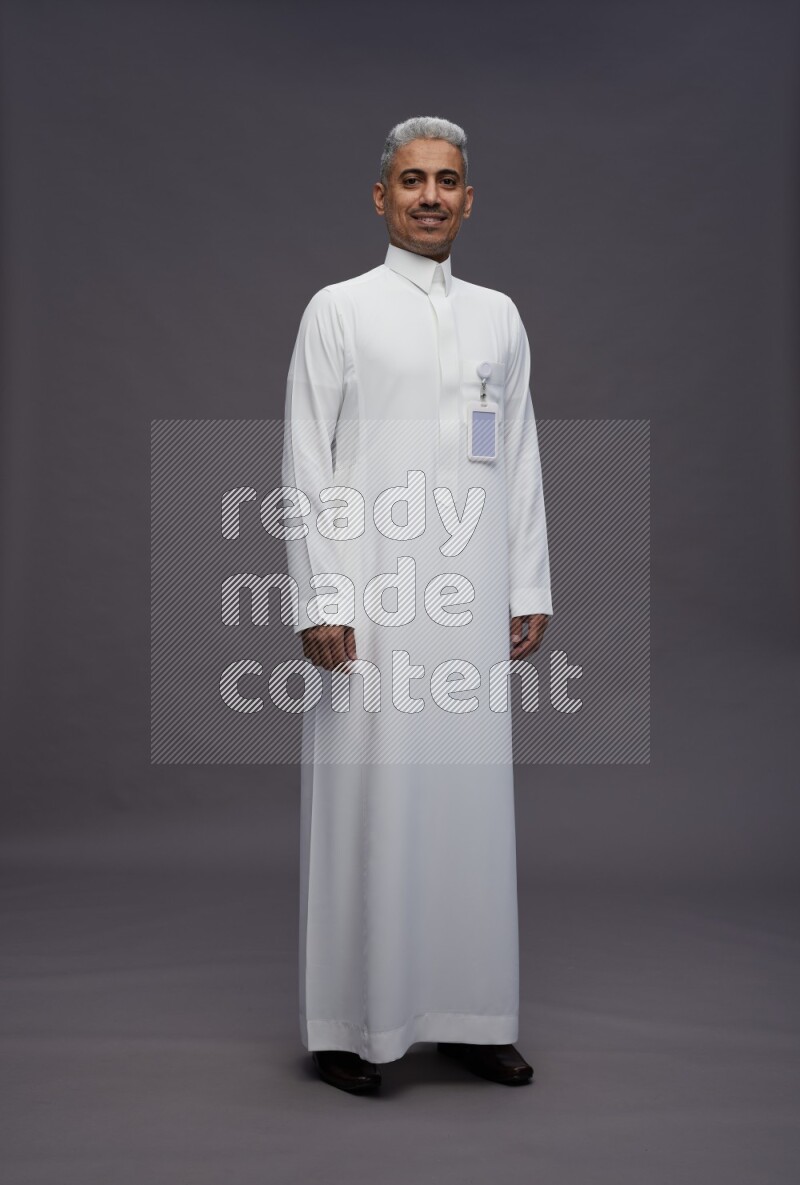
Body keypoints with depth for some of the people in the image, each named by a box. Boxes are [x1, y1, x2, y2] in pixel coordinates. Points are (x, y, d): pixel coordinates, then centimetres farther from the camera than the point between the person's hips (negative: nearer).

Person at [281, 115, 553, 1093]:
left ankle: (468, 1016, 19)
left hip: (474, 609, 4)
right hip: (372, 603, -3)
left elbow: (521, 461, 13)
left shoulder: (499, 316, 15)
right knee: (365, 805, 0)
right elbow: (305, 466, -2)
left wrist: (530, 590, 8)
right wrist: (318, 601, -9)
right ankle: (348, 1023, 13)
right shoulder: (338, 310, 4)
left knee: (474, 804, 6)